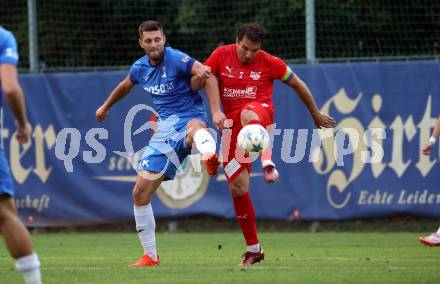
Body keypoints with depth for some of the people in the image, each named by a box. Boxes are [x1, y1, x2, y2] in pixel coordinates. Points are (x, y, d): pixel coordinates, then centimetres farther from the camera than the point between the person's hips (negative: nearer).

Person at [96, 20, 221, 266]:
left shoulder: (175, 59, -12)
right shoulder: (140, 68, 10)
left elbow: (208, 74, -25)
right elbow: (125, 86, 33)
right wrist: (106, 106, 50)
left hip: (189, 117, -7)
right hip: (166, 128, 7)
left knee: (195, 127, -47)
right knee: (141, 191, 2)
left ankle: (209, 157, -86)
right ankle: (150, 256, 15)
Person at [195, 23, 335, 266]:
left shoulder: (269, 62, -2)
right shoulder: (222, 55, 1)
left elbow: (297, 85, 12)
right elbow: (195, 85, 3)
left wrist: (316, 115, 21)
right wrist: (201, 75, -22)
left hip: (260, 113, -3)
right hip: (232, 125, 3)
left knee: (247, 115, -43)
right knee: (238, 188, -1)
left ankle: (268, 163, -60)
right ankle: (253, 248, 11)